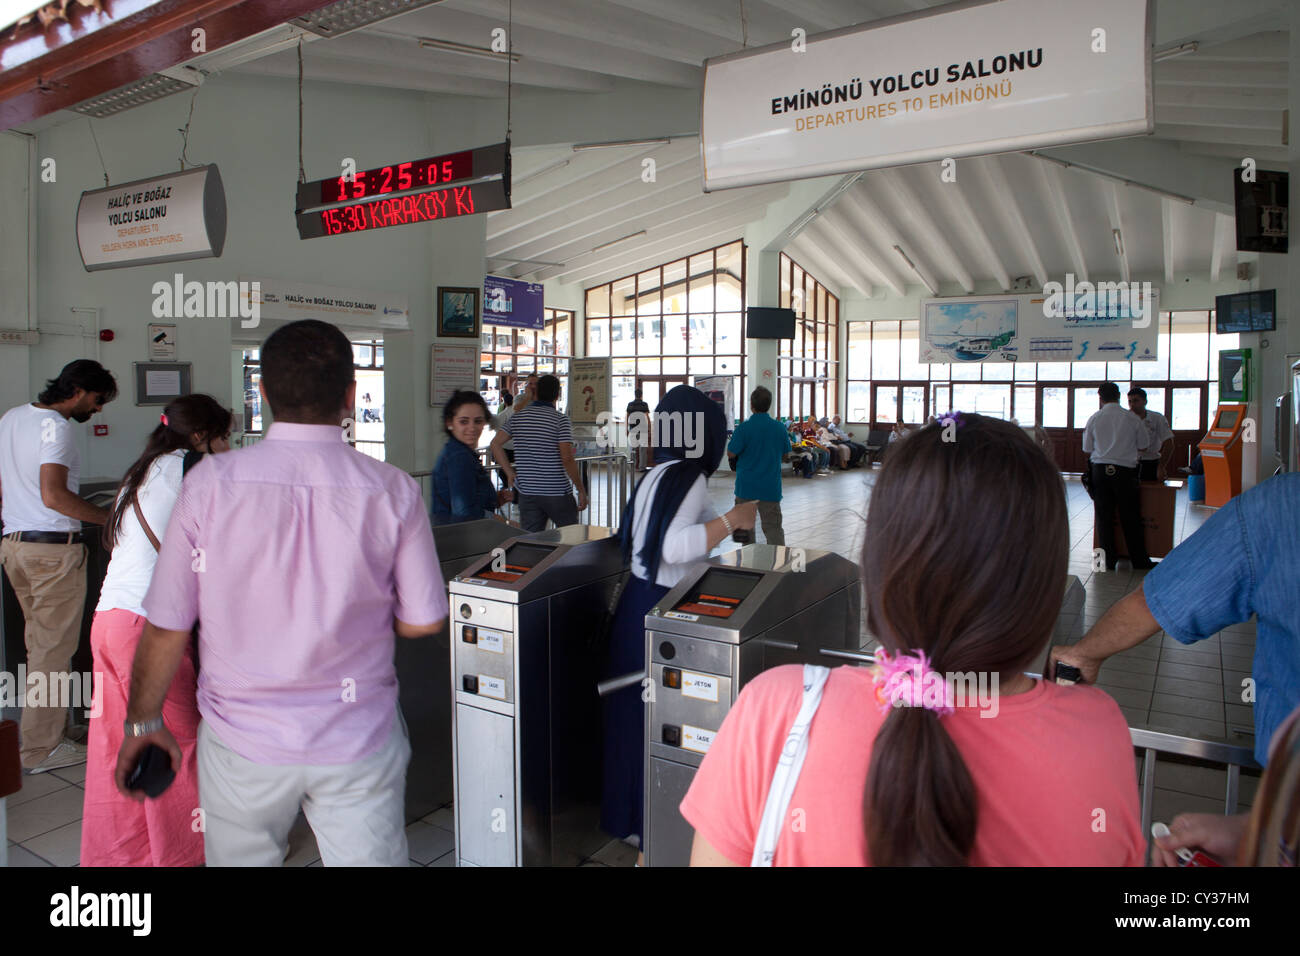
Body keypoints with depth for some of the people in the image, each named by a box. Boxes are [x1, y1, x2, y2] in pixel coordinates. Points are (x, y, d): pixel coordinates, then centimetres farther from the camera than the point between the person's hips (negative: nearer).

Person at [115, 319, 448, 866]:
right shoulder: (393, 492, -12)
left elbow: (167, 625, -6)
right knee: (370, 858, 15)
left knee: (238, 858, 23)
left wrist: (143, 721, 10)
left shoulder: (209, 484, -12)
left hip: (242, 740, 1)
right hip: (360, 739, 0)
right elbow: (424, 622, -5)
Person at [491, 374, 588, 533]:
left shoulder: (517, 416, 6)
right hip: (557, 492, -4)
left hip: (527, 491, 4)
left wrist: (510, 473, 6)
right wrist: (581, 491, -9)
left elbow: (496, 444, 1)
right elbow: (567, 459, -16)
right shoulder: (561, 420, -8)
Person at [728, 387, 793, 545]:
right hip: (771, 487, 2)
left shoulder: (743, 428, -13)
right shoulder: (780, 428, -2)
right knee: (773, 526, 4)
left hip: (746, 486, -2)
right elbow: (785, 455, 9)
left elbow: (731, 453, -7)